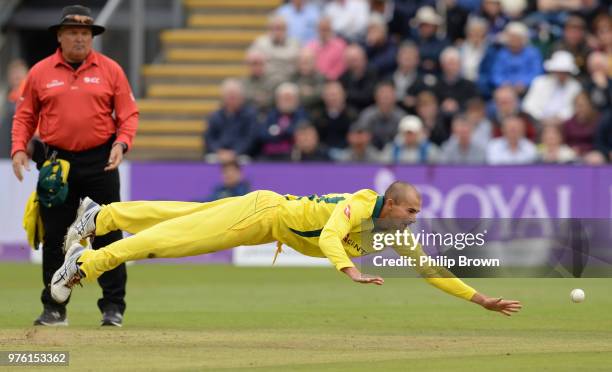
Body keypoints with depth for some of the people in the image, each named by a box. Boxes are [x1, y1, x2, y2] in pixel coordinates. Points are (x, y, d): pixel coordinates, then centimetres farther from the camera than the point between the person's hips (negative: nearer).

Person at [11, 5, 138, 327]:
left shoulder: (110, 70, 2)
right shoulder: (40, 73, 5)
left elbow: (128, 114, 3)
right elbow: (25, 116, 9)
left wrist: (121, 143, -14)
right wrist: (19, 149, -6)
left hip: (100, 163, -1)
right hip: (57, 163, 1)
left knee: (107, 234, -2)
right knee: (54, 236, 4)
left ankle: (113, 306, 3)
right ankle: (54, 308, 11)